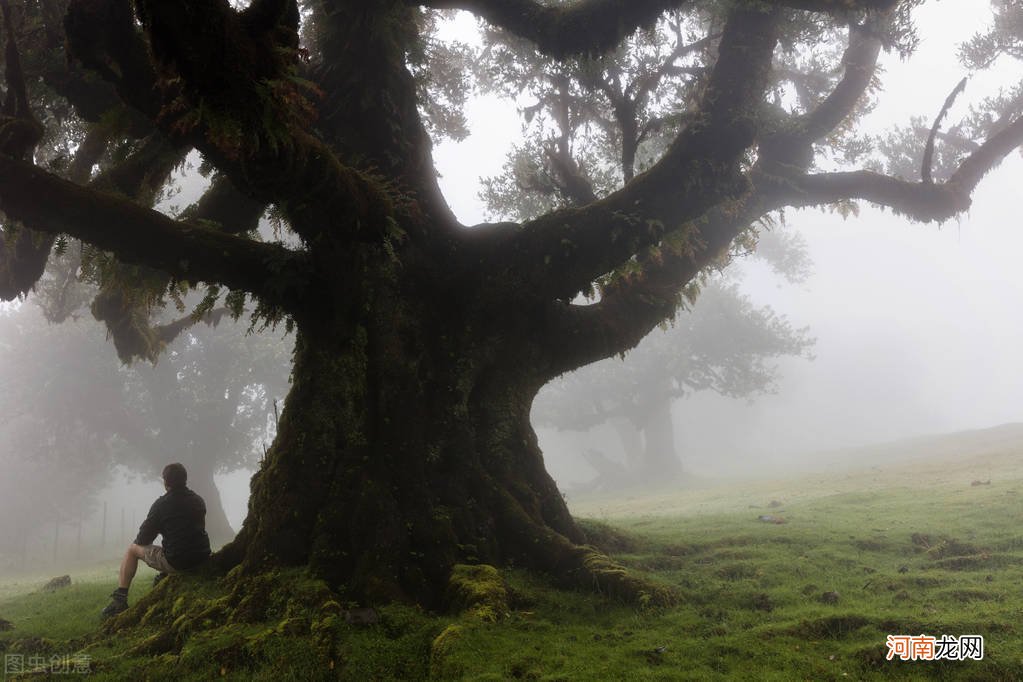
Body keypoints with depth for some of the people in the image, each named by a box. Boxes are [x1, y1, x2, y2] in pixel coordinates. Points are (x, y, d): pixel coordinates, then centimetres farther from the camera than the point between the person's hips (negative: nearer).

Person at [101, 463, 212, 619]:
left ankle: (120, 599, 16)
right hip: (201, 558, 6)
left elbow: (142, 539, -3)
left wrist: (140, 539, 22)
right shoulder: (198, 501, 6)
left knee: (133, 549, 17)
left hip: (175, 562, -6)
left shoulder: (161, 504, -9)